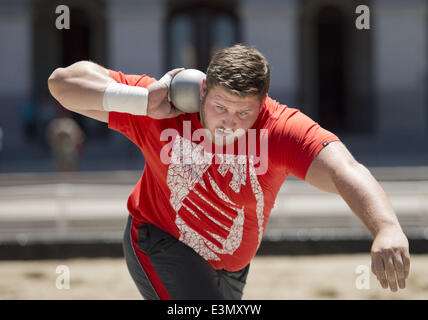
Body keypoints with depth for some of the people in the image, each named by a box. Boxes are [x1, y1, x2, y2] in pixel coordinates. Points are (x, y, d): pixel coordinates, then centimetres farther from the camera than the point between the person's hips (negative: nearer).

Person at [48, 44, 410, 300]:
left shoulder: (283, 129, -29)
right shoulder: (165, 110, -25)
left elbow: (344, 171, -47)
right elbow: (63, 81, -23)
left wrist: (387, 228, -67)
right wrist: (144, 102, -37)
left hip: (231, 268, 3)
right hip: (161, 242, -3)